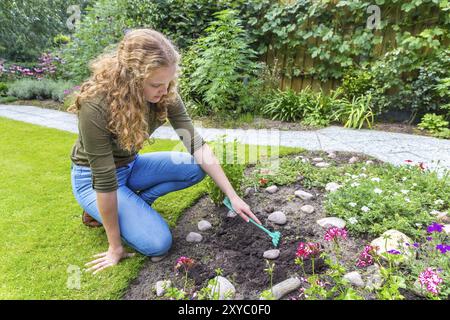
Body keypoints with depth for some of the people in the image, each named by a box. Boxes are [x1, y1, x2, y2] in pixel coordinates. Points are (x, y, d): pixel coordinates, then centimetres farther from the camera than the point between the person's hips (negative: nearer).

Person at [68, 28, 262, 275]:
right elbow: (104, 180, -30)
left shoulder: (164, 95, -19)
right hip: (93, 177, -5)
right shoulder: (96, 106, -35)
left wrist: (233, 196, -19)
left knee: (197, 167, -11)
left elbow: (196, 144, -17)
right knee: (157, 243, -18)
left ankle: (131, 206, 2)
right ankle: (97, 212, 7)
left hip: (130, 166, 6)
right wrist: (115, 247, -21)